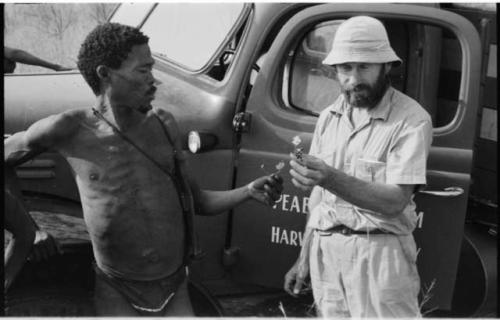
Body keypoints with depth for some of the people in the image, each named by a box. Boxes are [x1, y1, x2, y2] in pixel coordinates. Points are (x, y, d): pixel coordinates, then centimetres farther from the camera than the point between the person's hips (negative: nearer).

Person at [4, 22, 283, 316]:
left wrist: (248, 191, -3)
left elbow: (196, 201, 10)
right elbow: (9, 153, 4)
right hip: (119, 295, -3)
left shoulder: (165, 124, 1)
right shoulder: (71, 130, -10)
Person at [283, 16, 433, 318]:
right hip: (325, 250, 5)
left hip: (379, 252, -5)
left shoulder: (411, 119, -10)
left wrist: (331, 178, -30)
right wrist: (304, 258, 13)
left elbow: (395, 201, -18)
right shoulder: (329, 117, 9)